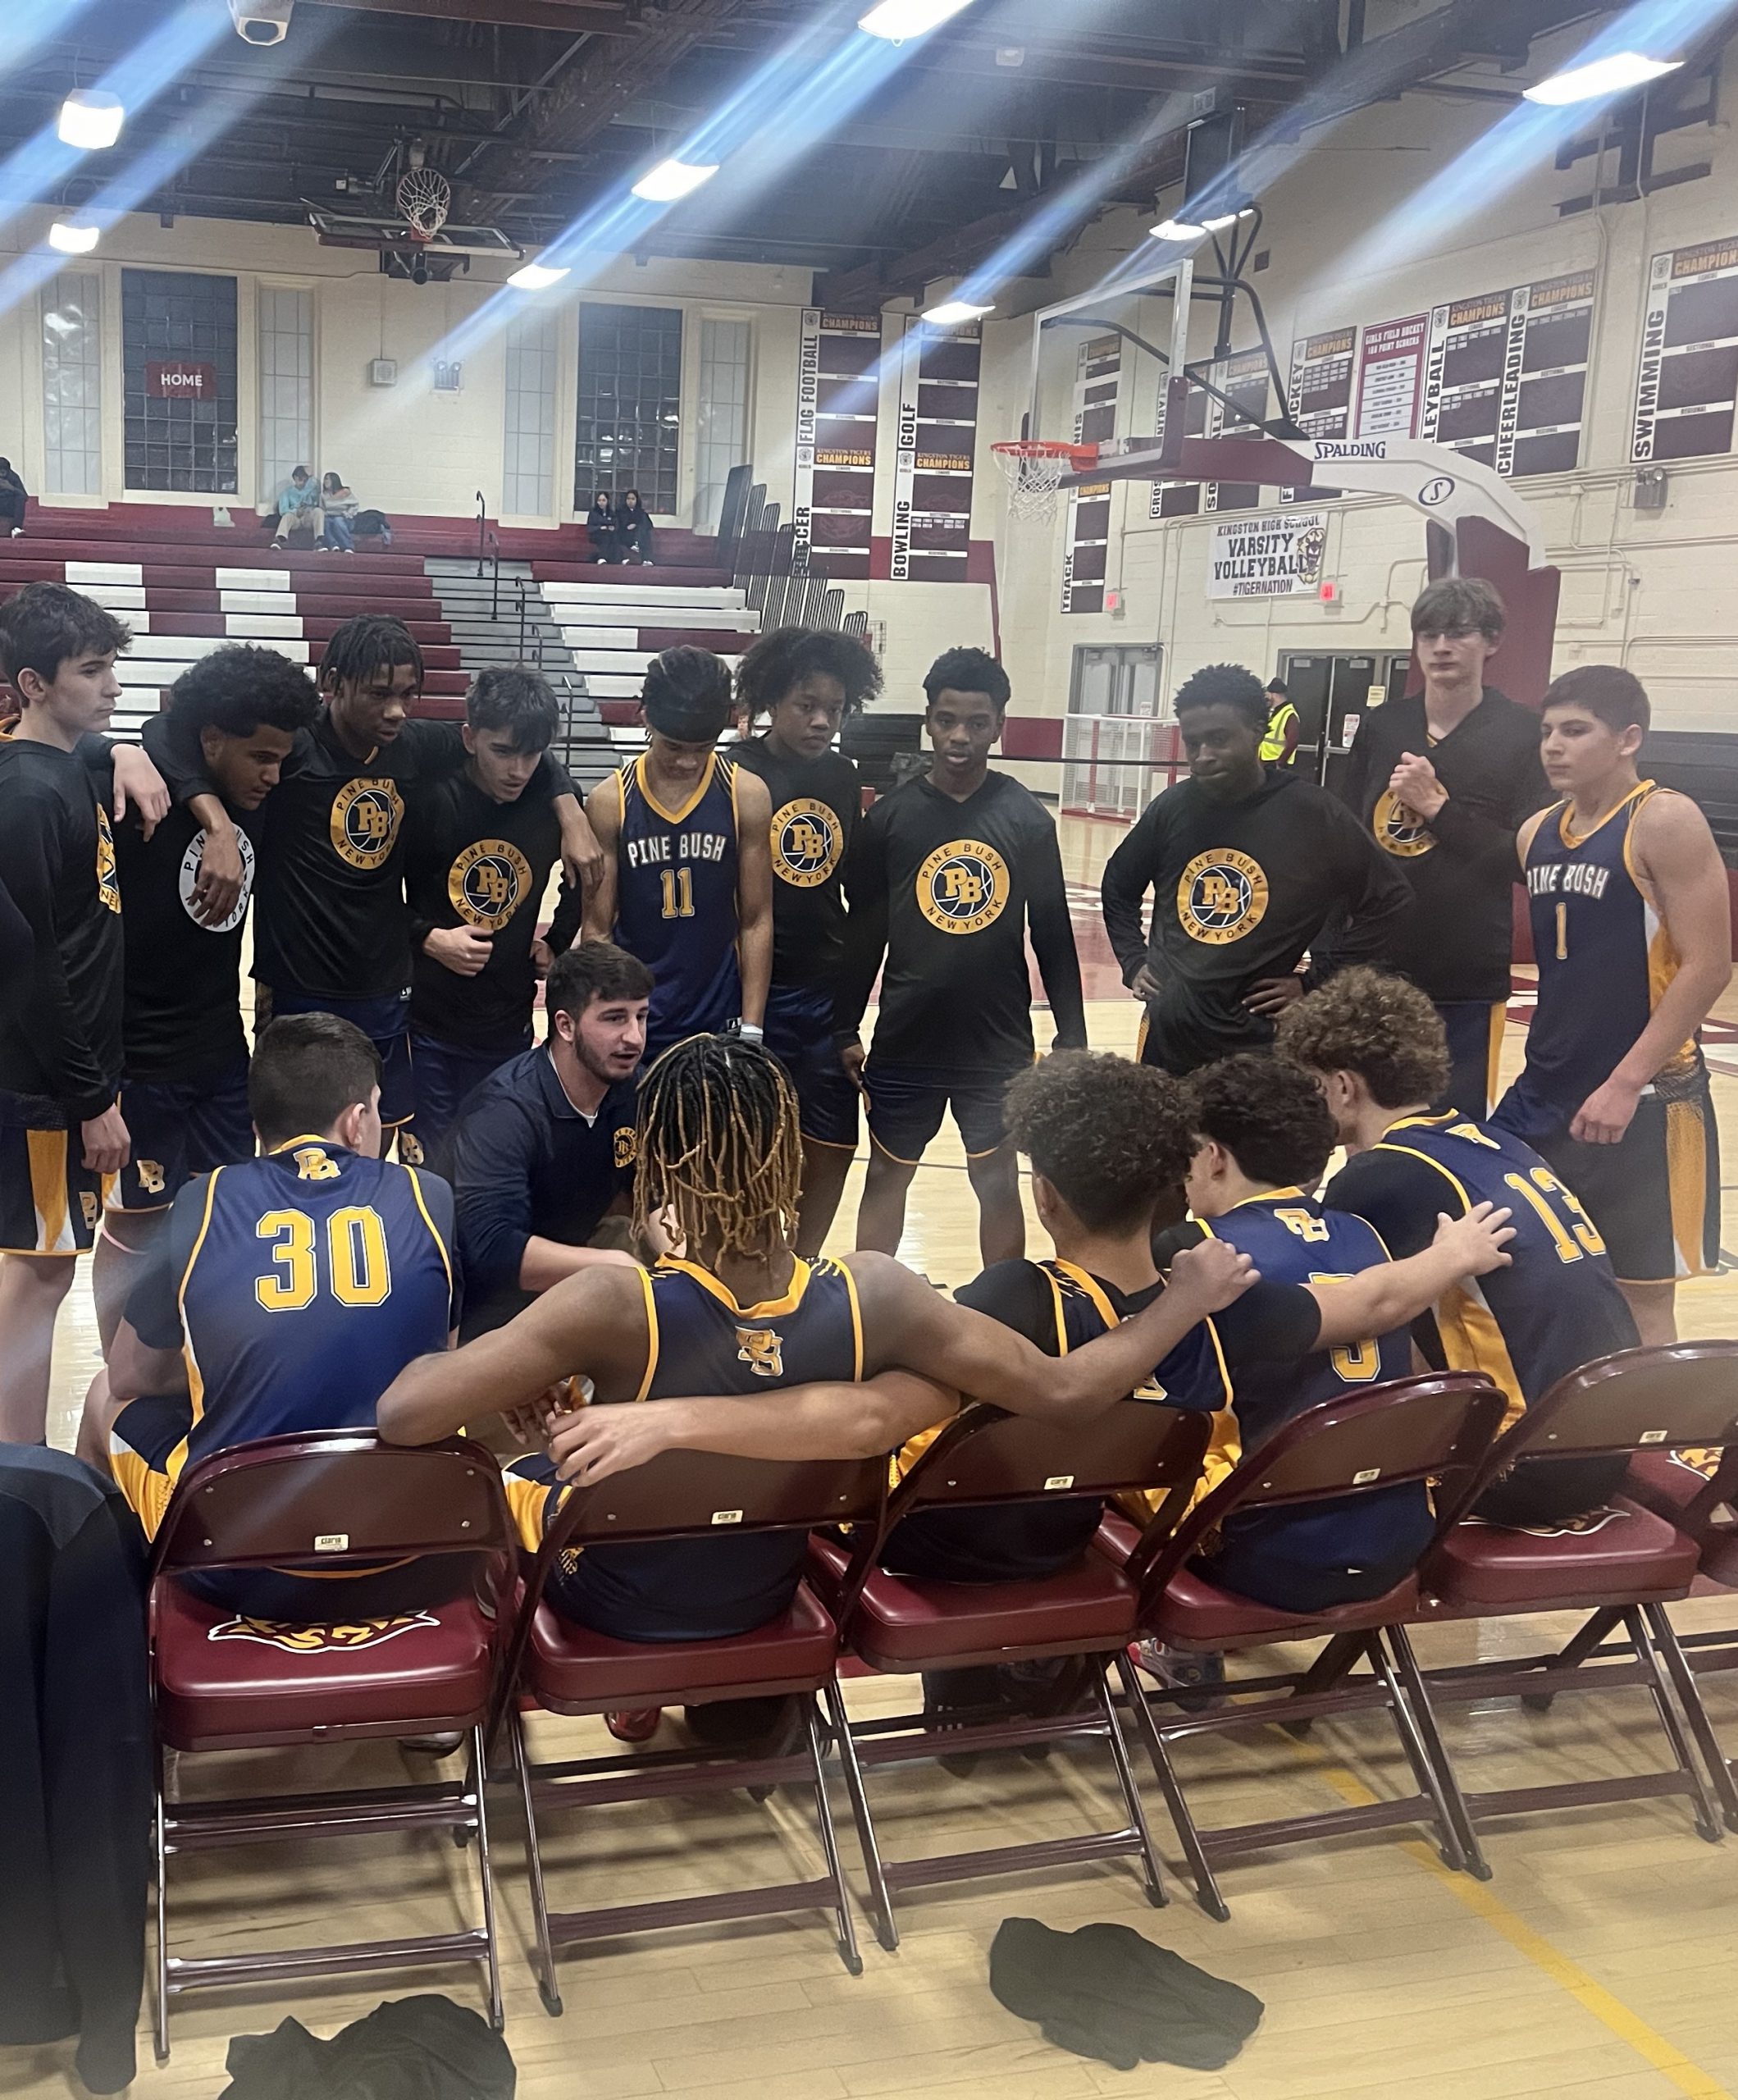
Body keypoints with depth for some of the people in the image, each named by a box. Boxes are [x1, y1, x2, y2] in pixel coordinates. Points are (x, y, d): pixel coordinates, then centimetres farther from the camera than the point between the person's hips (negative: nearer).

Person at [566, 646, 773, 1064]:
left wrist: (750, 1029, -4)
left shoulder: (746, 796, -3)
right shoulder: (609, 801, -3)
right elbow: (597, 930, 1)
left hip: (720, 1025, 0)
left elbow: (756, 923, 0)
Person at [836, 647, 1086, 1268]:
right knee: (886, 1175, 12)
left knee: (998, 1181, 12)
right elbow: (863, 933, 1)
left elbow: (1053, 933, 3)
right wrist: (845, 1029, 1)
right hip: (905, 1037, 0)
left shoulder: (1027, 818, -3)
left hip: (998, 1038, 0)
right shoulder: (890, 816, -4)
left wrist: (1072, 1036, 3)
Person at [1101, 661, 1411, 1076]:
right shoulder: (1172, 808, 2)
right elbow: (1118, 886, 20)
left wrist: (1318, 983, -5)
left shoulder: (1314, 813, -9)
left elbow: (1388, 900, -2)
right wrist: (1133, 961, 9)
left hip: (1259, 1039, -3)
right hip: (1166, 1030, 4)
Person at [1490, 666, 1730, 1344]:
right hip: (1545, 1090, 7)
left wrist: (1625, 1084, -20)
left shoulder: (1667, 822, -13)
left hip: (1644, 1099, -7)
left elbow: (1709, 967, -17)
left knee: (1640, 1295, 3)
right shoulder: (1537, 832, 8)